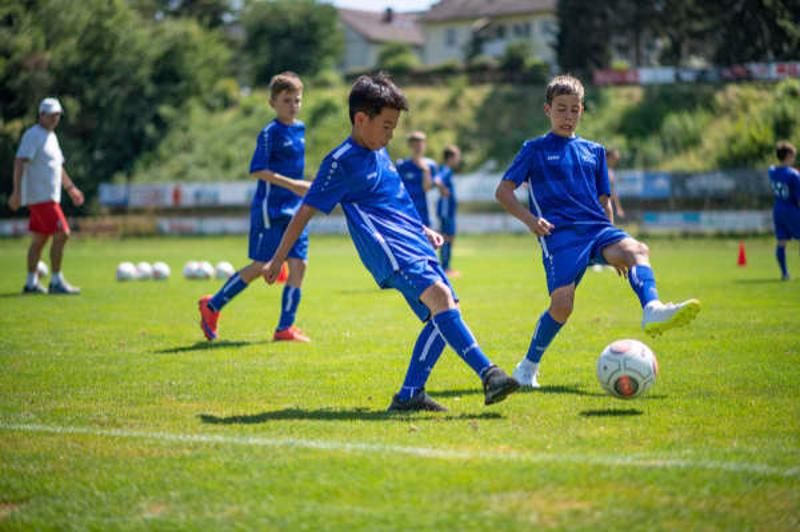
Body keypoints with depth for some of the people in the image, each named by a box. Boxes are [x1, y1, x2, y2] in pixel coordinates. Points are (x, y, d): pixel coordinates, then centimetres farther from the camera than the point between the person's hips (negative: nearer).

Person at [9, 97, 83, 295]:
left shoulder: (52, 136, 18)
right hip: (40, 196, -9)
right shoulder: (33, 135, -11)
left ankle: (31, 283, 15)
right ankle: (56, 282, -9)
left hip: (50, 197, 9)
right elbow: (19, 162, -18)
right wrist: (17, 191, -26)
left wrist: (70, 188, 27)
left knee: (39, 239, 11)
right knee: (62, 234, -14)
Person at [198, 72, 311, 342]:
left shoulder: (300, 129, 11)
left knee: (298, 264, -2)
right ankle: (212, 305, 15)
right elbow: (257, 170, -18)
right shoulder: (270, 133, -12)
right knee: (260, 265, -2)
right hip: (269, 209, -7)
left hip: (293, 210, 7)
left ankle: (285, 327, 2)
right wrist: (292, 184, -22)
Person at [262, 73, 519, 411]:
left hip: (414, 245, 10)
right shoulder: (342, 161, -5)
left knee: (445, 312, 1)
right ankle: (488, 374, -38)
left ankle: (410, 394, 3)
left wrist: (423, 230, 25)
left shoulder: (379, 152, 21)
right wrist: (278, 260, -3)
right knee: (440, 296, -27)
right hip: (389, 248, -9)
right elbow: (306, 211, -4)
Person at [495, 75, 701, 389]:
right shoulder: (535, 149, 11)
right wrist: (529, 219, -10)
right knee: (562, 304, -19)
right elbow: (503, 191, 7)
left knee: (637, 249, -29)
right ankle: (528, 367, 2)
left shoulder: (594, 151, 23)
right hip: (559, 232, -4)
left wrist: (614, 248, 19)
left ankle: (653, 310, -56)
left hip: (596, 227, 4)